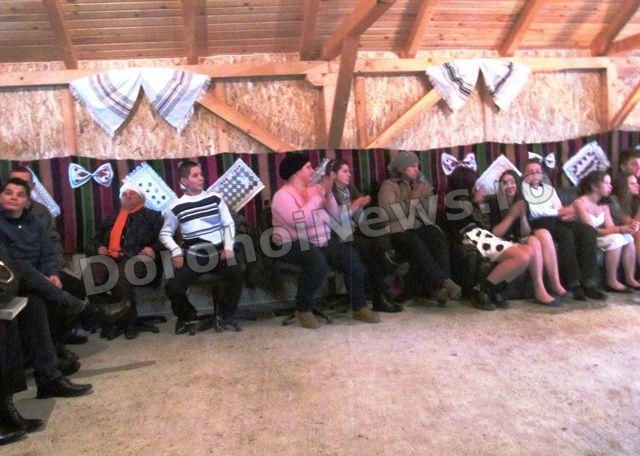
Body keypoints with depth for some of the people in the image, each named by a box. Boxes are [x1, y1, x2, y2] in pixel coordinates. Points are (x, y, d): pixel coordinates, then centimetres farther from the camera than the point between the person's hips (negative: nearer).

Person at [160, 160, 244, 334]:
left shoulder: (215, 198, 3)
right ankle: (186, 315, 16)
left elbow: (229, 224, 7)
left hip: (218, 253, 0)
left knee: (236, 274, -28)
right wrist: (176, 250, -10)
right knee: (172, 287, -19)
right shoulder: (176, 207, 0)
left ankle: (226, 314, -1)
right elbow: (165, 233, 8)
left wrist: (228, 247, -6)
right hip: (192, 257, 0)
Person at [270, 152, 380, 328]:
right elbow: (298, 221, -25)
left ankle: (359, 307, -7)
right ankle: (303, 308, -15)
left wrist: (328, 194, -4)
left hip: (323, 241, 6)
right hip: (294, 244, -6)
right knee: (318, 261, -36)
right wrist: (319, 196, -17)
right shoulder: (282, 195, -6)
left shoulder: (316, 188, 12)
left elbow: (335, 217, 9)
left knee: (352, 257, -19)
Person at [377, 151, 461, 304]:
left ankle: (439, 286, -35)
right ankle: (444, 282, -35)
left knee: (438, 238, -28)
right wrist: (413, 198, -11)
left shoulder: (420, 184, 22)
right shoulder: (389, 186, 5)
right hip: (397, 232, -5)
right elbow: (391, 213, -13)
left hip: (420, 227, 5)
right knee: (417, 246, -35)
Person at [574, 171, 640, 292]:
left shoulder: (604, 205, 9)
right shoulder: (580, 203, -16)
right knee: (616, 239, -25)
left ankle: (630, 279, -5)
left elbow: (610, 227, -1)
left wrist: (627, 227, -22)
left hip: (599, 237, 8)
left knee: (628, 238, -9)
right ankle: (612, 282, -19)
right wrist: (621, 229, -26)